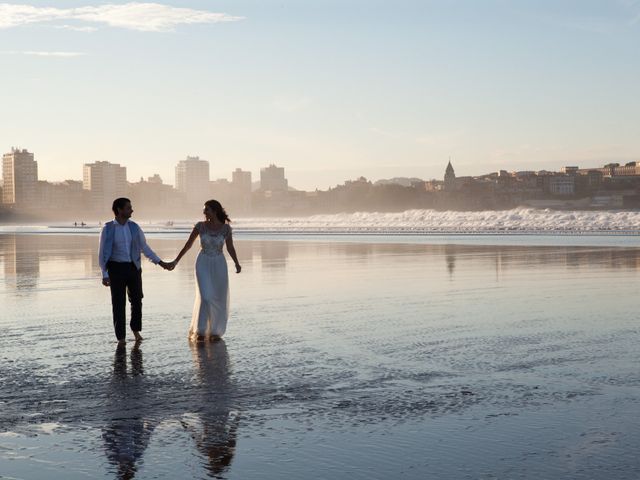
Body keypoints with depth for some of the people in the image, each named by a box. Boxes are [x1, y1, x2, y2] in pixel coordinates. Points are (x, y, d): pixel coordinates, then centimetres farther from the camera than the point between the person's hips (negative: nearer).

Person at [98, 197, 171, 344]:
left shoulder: (134, 227, 2)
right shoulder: (108, 229, -7)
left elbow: (144, 247, 9)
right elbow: (102, 253, -5)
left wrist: (160, 262, 6)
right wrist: (104, 275, -12)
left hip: (134, 267, 3)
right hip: (116, 268, -3)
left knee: (137, 300, 11)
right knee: (119, 303, -1)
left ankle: (136, 329, 35)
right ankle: (121, 338, 11)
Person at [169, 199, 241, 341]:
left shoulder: (226, 228, -5)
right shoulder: (200, 226, -5)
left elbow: (230, 248, 1)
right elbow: (188, 245, 2)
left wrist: (237, 264, -15)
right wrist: (175, 261, 2)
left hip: (219, 265, 1)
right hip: (203, 264, -1)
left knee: (219, 299, 5)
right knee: (205, 297, -15)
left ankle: (215, 331, 21)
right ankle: (200, 331, -5)